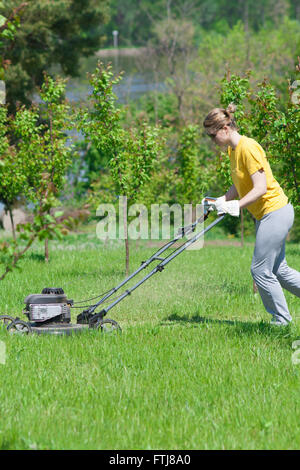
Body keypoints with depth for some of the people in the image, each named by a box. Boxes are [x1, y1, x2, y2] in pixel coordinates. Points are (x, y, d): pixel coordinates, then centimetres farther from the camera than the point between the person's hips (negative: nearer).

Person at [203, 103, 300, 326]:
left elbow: (261, 188, -24)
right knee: (278, 270, 13)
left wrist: (237, 205, -29)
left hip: (275, 211, -10)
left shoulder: (248, 148, -19)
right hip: (264, 215, 10)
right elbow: (240, 186, 16)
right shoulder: (233, 150, 10)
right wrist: (221, 201, 3)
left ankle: (281, 320, 7)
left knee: (261, 270, -5)